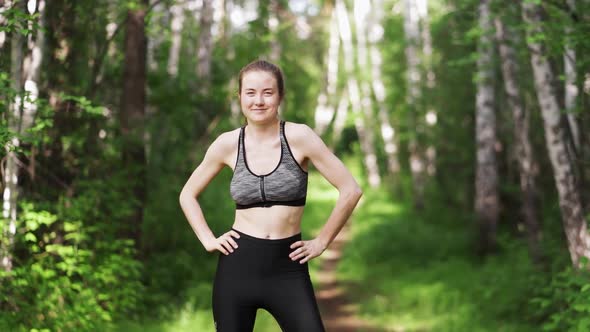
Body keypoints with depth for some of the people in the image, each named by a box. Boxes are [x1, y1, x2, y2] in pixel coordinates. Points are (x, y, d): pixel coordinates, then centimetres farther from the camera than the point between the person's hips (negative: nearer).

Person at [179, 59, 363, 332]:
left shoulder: (299, 137, -7)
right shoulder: (227, 144, 1)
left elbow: (350, 190, -5)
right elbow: (188, 195, 15)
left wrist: (321, 242, -1)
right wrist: (208, 240, 4)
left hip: (287, 269, -2)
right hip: (238, 265, 2)